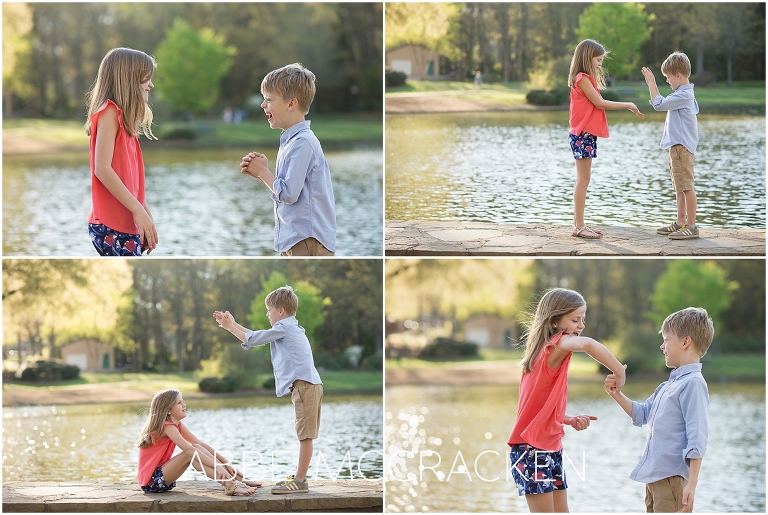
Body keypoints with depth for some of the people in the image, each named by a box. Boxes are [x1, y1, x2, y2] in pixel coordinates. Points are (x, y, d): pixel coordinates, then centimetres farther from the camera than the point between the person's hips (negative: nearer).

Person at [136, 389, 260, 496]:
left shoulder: (178, 426, 10)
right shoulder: (167, 426, -18)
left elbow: (203, 445, 8)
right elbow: (189, 449, -30)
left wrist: (226, 464, 0)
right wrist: (217, 466, -36)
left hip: (161, 478, 9)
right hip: (151, 481, -9)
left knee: (198, 449, -5)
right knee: (192, 453, -23)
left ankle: (239, 480, -13)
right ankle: (230, 486, -33)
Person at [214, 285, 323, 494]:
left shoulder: (284, 327, -6)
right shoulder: (288, 328, 25)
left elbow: (252, 339, -5)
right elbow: (259, 336, 31)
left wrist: (229, 327, 8)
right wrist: (233, 323, 30)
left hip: (304, 384, -11)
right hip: (306, 385, 11)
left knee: (306, 435, -10)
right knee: (304, 435, 12)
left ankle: (299, 481, -12)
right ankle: (299, 477, 17)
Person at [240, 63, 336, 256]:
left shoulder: (303, 143, -16)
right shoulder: (291, 141, 14)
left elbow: (288, 193, -20)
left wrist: (262, 172, -5)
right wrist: (260, 172, 4)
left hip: (308, 243, -10)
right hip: (294, 243, 10)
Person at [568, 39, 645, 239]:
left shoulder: (587, 79, 18)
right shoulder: (582, 78, -12)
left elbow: (599, 104, 10)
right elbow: (600, 103, -14)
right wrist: (627, 105, -8)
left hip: (587, 135, 10)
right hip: (582, 134, -10)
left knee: (583, 180, 10)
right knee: (583, 180, -9)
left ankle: (579, 224, 12)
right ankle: (578, 226, -8)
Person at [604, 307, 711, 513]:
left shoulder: (693, 383, -14)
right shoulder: (668, 385, 15)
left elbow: (697, 440, -19)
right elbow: (642, 414, 28)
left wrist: (691, 484, -23)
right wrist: (617, 394, 13)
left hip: (673, 478, -10)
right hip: (654, 477, 10)